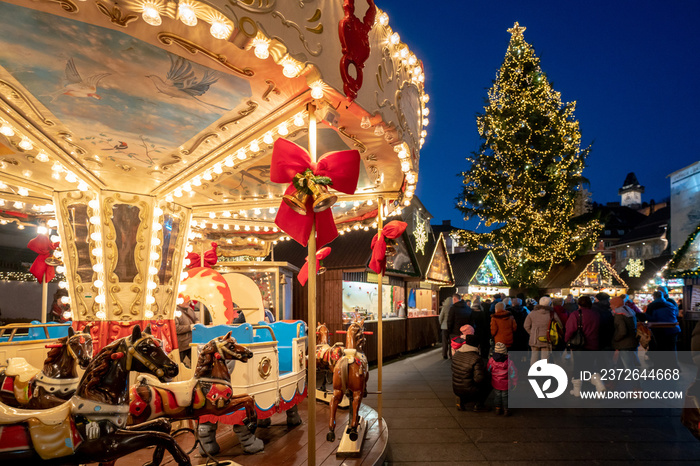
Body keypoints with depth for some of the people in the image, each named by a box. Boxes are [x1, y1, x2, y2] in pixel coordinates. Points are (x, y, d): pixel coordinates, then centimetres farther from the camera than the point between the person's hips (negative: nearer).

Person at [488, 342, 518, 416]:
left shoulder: (491, 360, -10)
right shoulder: (509, 362, -14)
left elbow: (487, 371, 1)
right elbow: (514, 373, -9)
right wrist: (514, 383, 4)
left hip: (495, 384, 2)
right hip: (506, 385, -2)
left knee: (497, 395, 18)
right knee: (505, 396, 14)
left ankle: (498, 409, 24)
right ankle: (506, 410, 19)